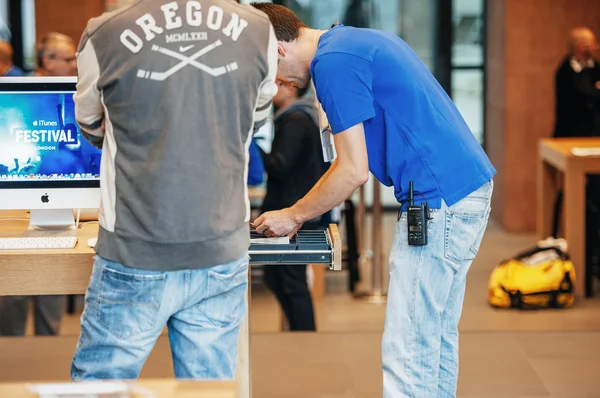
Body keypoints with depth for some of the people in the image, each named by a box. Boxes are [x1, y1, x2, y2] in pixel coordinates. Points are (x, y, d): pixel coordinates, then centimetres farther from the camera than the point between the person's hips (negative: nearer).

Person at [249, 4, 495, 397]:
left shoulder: (332, 62, -13)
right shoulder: (353, 40, 19)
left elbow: (355, 171, -12)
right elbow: (354, 154, 24)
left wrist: (293, 216, 1)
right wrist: (300, 211, 21)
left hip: (439, 200, -10)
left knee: (407, 352, -9)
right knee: (438, 338, 16)